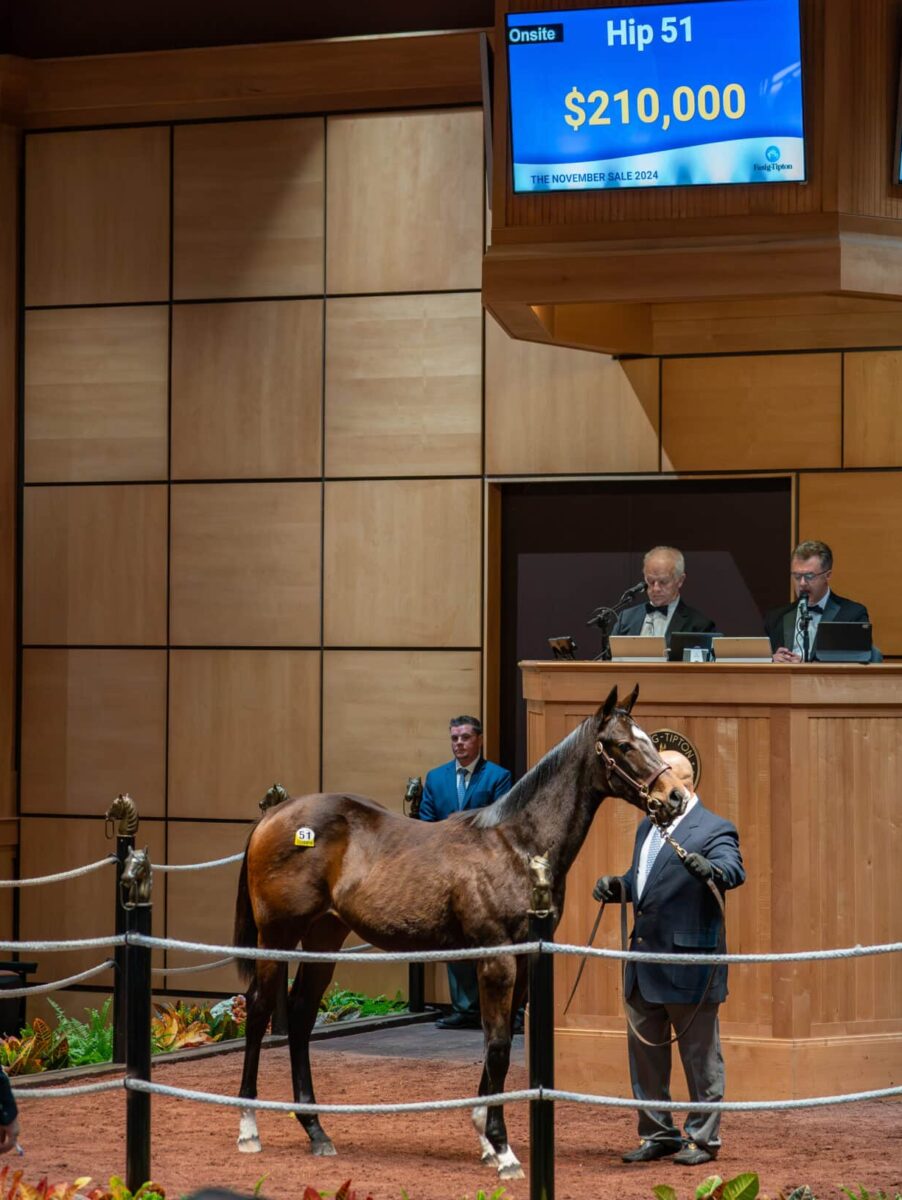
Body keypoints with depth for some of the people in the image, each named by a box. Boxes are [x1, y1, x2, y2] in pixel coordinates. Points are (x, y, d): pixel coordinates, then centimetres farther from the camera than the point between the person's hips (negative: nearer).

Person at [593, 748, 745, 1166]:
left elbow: (733, 869, -26)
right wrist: (617, 886, 3)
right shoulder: (647, 827, 16)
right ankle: (656, 1135, 24)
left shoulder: (713, 829, -9)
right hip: (644, 960, 8)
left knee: (699, 1054, 3)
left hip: (689, 964, -8)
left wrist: (711, 870, -48)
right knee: (643, 1049, 13)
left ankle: (703, 1138, 12)